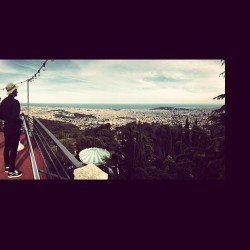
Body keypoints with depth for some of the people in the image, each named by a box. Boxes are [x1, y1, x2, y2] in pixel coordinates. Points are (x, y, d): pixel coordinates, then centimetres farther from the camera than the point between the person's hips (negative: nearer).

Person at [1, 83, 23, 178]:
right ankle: (11, 171, 9)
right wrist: (21, 121, -7)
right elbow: (15, 118, -26)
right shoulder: (15, 102, -21)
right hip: (14, 129, -9)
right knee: (13, 149, 0)